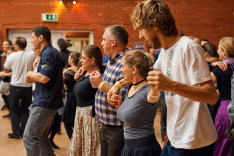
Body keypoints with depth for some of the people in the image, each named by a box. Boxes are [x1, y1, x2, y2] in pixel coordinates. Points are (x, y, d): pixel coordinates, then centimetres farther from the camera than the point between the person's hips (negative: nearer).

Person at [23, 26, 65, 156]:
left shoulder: (48, 54, -16)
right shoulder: (52, 52, 17)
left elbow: (44, 78, -26)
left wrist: (30, 74, -7)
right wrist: (34, 78, 12)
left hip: (45, 103, -11)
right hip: (48, 102, 11)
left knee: (29, 138, -7)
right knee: (41, 137, 17)